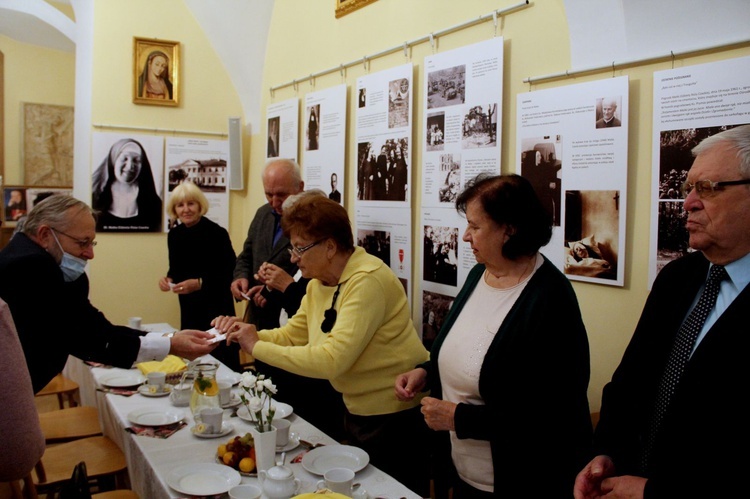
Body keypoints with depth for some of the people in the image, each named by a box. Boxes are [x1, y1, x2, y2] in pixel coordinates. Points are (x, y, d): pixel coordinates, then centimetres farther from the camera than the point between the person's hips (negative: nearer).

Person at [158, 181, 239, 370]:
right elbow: (176, 269, 15)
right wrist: (168, 279, -6)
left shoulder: (217, 233, -13)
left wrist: (199, 283, -24)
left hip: (216, 308, -5)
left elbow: (229, 274, -14)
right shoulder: (174, 235, 5)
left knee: (223, 365, -2)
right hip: (189, 309, 6)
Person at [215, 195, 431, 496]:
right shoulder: (319, 283, 3)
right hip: (358, 412, 9)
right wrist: (248, 334, -8)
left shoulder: (368, 281, -26)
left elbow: (332, 359, -32)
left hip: (397, 417, -9)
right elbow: (292, 335, 10)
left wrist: (258, 348, -25)